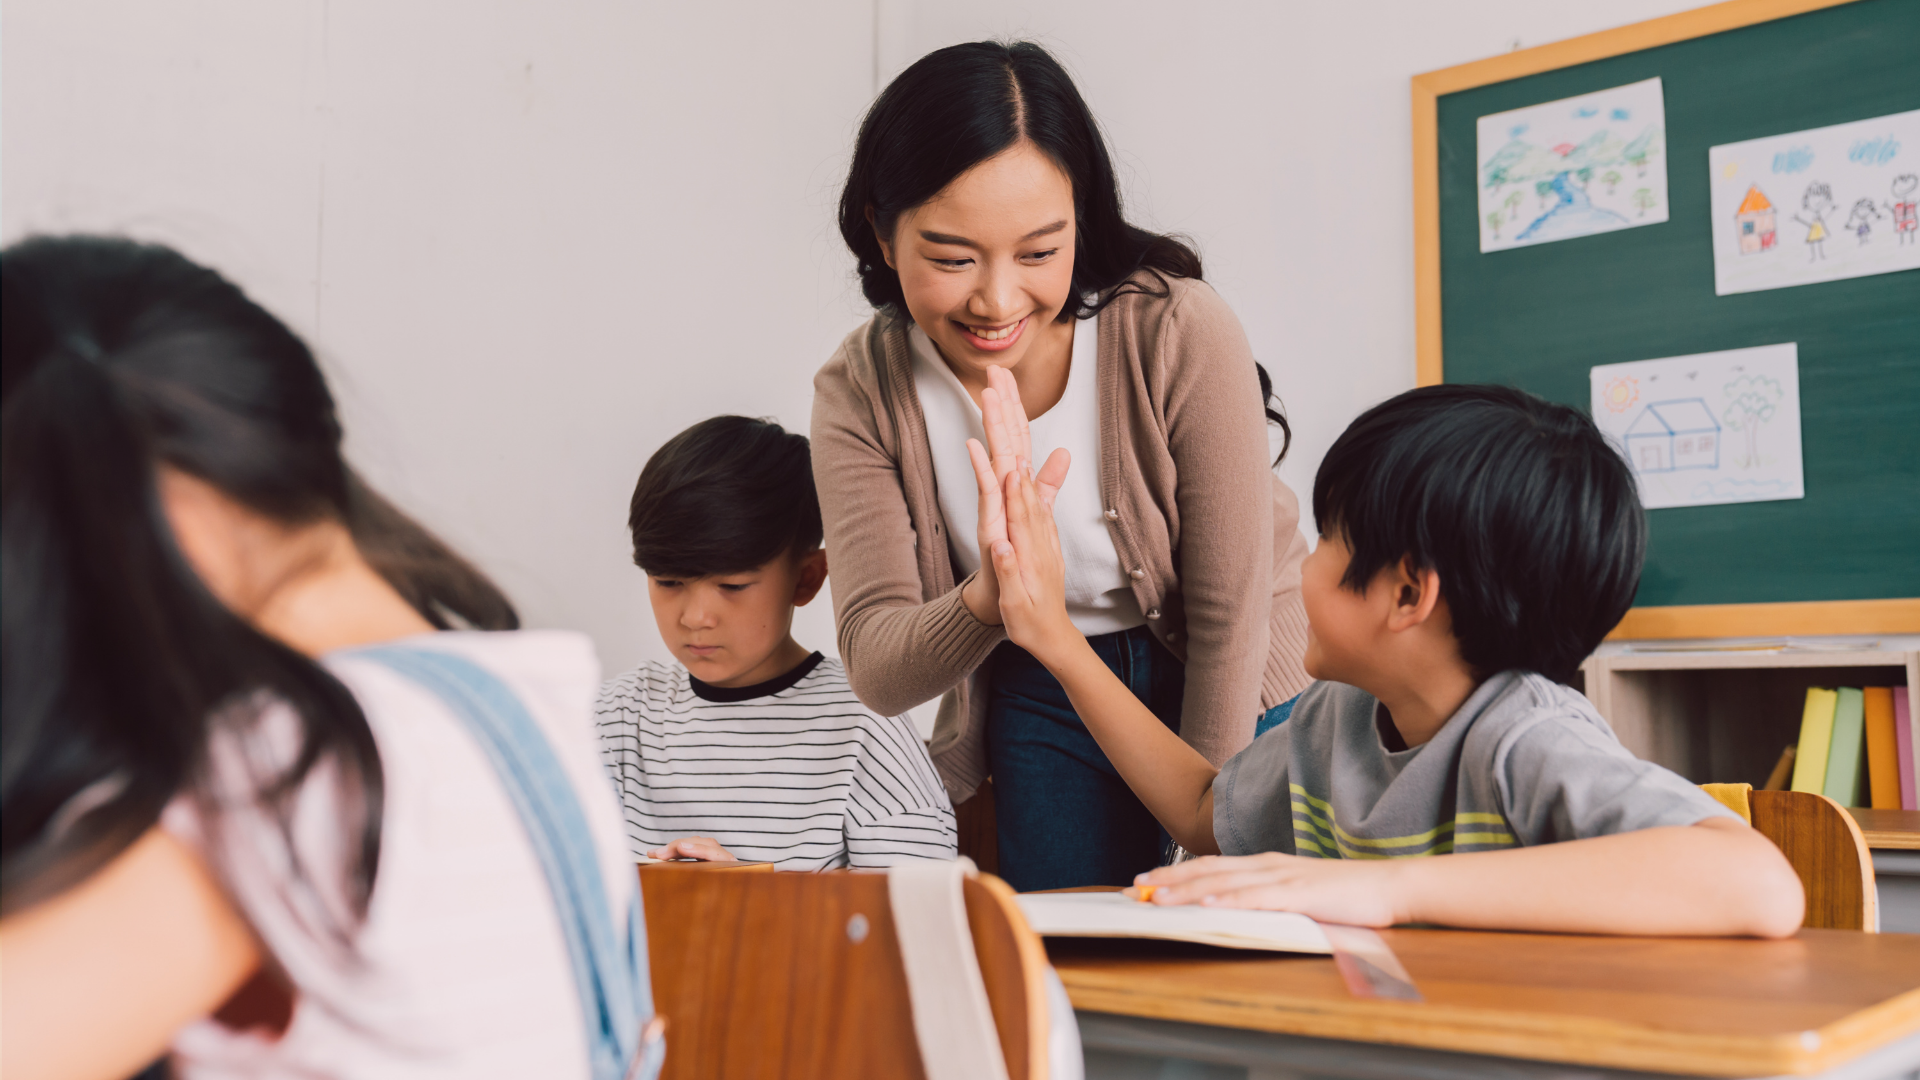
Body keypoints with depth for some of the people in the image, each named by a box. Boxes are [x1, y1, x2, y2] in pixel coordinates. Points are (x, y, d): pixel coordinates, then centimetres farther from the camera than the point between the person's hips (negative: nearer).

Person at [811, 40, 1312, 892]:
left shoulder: (1180, 333, -25)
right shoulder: (861, 395, -17)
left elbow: (1232, 611, -17)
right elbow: (876, 673, -20)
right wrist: (989, 601, -42)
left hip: (1235, 692, -1)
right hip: (1042, 699, 2)